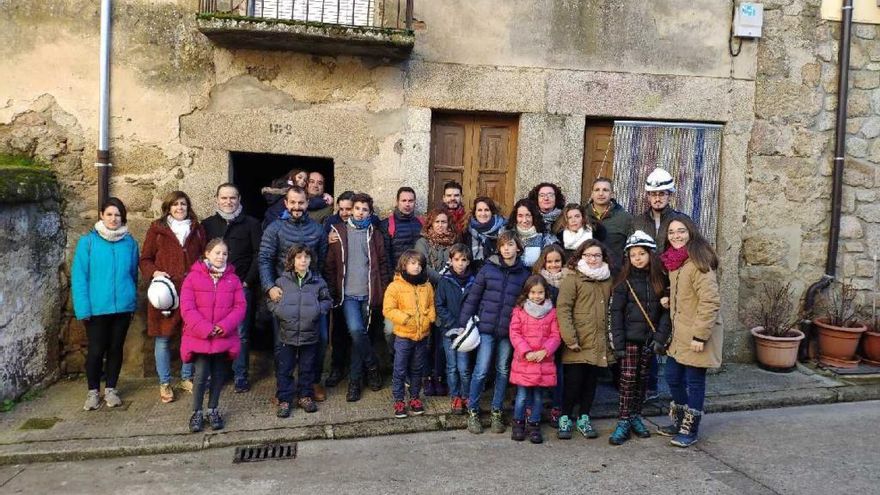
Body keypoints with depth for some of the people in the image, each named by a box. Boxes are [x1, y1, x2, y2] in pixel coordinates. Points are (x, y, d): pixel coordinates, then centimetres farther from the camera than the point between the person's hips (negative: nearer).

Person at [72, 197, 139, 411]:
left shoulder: (130, 242, 3)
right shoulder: (88, 241, -5)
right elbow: (79, 276, -7)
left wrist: (133, 300, 10)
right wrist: (83, 308, -12)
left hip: (123, 306, 2)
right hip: (97, 307, -2)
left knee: (116, 348, 12)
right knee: (96, 350, 5)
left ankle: (111, 389, 27)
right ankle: (93, 391, 23)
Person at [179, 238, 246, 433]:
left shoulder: (233, 279, 5)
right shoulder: (193, 277, -3)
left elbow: (240, 306, 0)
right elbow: (187, 308, -9)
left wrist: (225, 326, -15)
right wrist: (205, 329, -17)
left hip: (224, 337, 3)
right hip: (199, 337, -3)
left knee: (219, 375, 11)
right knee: (201, 375, -6)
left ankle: (213, 410, 28)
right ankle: (197, 412, 13)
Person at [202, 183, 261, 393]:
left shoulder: (251, 224, 4)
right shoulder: (207, 224, 11)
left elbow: (259, 255, 1)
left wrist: (248, 281, -6)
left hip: (242, 288, -2)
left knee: (241, 334, 2)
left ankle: (240, 376, 12)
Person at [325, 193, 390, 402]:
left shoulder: (375, 235, 7)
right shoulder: (339, 232, 4)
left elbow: (383, 265, 7)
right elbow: (331, 265, 3)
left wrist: (382, 294, 1)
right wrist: (333, 293, -2)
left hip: (368, 294, 1)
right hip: (349, 293, -1)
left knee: (360, 334, 6)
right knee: (356, 330, -19)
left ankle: (354, 381, 20)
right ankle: (372, 367, 5)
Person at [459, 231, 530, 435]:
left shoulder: (524, 274, 3)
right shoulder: (488, 268, -1)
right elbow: (473, 297, 1)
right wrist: (464, 324, -1)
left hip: (508, 331, 2)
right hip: (486, 328, -2)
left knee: (503, 371, 11)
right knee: (481, 370, -3)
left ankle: (496, 412, 26)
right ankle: (472, 412, 13)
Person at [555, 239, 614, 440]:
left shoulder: (607, 280, 13)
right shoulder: (572, 278, -5)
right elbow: (562, 309, -12)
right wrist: (570, 339, -17)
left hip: (599, 344, 5)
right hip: (578, 344, -5)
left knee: (591, 382, 11)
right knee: (573, 382, 0)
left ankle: (584, 418, 25)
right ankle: (565, 419, 16)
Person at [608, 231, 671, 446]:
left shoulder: (660, 280, 2)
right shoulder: (625, 281, -5)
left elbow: (666, 310, 2)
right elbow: (616, 312, -6)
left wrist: (660, 336, -9)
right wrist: (618, 343, -12)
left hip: (649, 338, 3)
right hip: (630, 337, -3)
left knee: (642, 379, 11)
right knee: (628, 379, -3)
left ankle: (635, 416, 24)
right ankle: (623, 422, 3)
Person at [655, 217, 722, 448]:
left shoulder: (698, 263, -18)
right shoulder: (673, 262, 9)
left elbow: (711, 302, -23)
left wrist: (700, 335, -23)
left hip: (696, 335, -8)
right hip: (679, 334, 8)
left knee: (694, 381, 4)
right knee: (673, 377, 15)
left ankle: (690, 430, 18)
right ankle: (679, 422, 33)